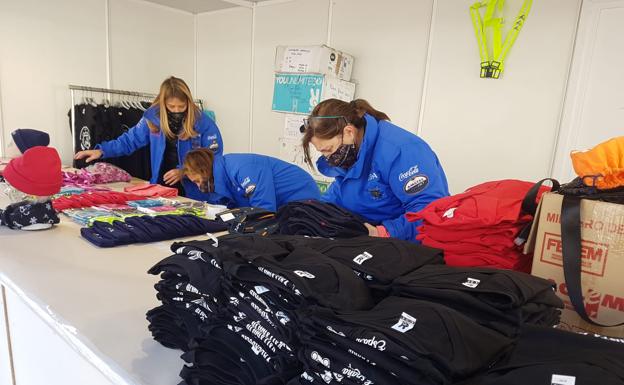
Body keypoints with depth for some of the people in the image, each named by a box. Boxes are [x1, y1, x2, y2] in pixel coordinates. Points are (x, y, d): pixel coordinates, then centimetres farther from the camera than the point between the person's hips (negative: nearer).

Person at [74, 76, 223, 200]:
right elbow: (131, 139, 9)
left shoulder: (203, 122, -13)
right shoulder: (153, 116, -3)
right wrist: (101, 150, 0)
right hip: (161, 186, 3)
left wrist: (184, 172, -21)